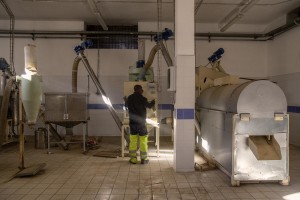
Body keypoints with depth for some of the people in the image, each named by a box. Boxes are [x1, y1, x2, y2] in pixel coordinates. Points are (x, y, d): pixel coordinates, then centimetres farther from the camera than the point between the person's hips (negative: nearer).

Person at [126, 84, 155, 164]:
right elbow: (149, 106, 4)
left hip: (132, 123, 4)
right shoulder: (142, 98, -11)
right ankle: (144, 159, 10)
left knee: (133, 141, 9)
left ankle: (133, 159, 12)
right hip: (141, 123, -4)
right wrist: (153, 101, 24)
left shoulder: (129, 98, 2)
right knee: (143, 141, 5)